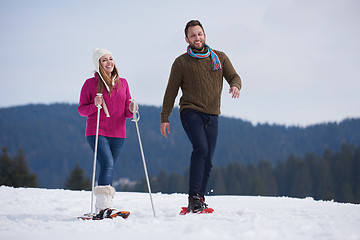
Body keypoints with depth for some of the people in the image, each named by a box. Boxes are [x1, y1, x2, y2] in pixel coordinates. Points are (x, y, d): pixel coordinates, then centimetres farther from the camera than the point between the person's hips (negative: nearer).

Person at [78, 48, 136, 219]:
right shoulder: (90, 83, 2)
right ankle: (103, 206, -27)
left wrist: (131, 110, -7)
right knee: (107, 165, -21)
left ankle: (102, 206, 15)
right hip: (96, 133, -4)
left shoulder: (122, 83, 12)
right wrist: (94, 106, -15)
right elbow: (81, 109, 3)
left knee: (108, 170, 7)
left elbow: (126, 112, 16)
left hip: (117, 134, 4)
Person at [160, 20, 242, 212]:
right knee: (201, 149, -24)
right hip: (191, 112, -4)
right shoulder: (181, 62, 3)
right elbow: (171, 92, 5)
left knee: (207, 161, 2)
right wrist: (165, 118, 0)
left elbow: (234, 77, 11)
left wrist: (235, 86, -15)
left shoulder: (219, 58, 12)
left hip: (212, 116, 4)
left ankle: (198, 202, 9)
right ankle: (194, 196, -26)